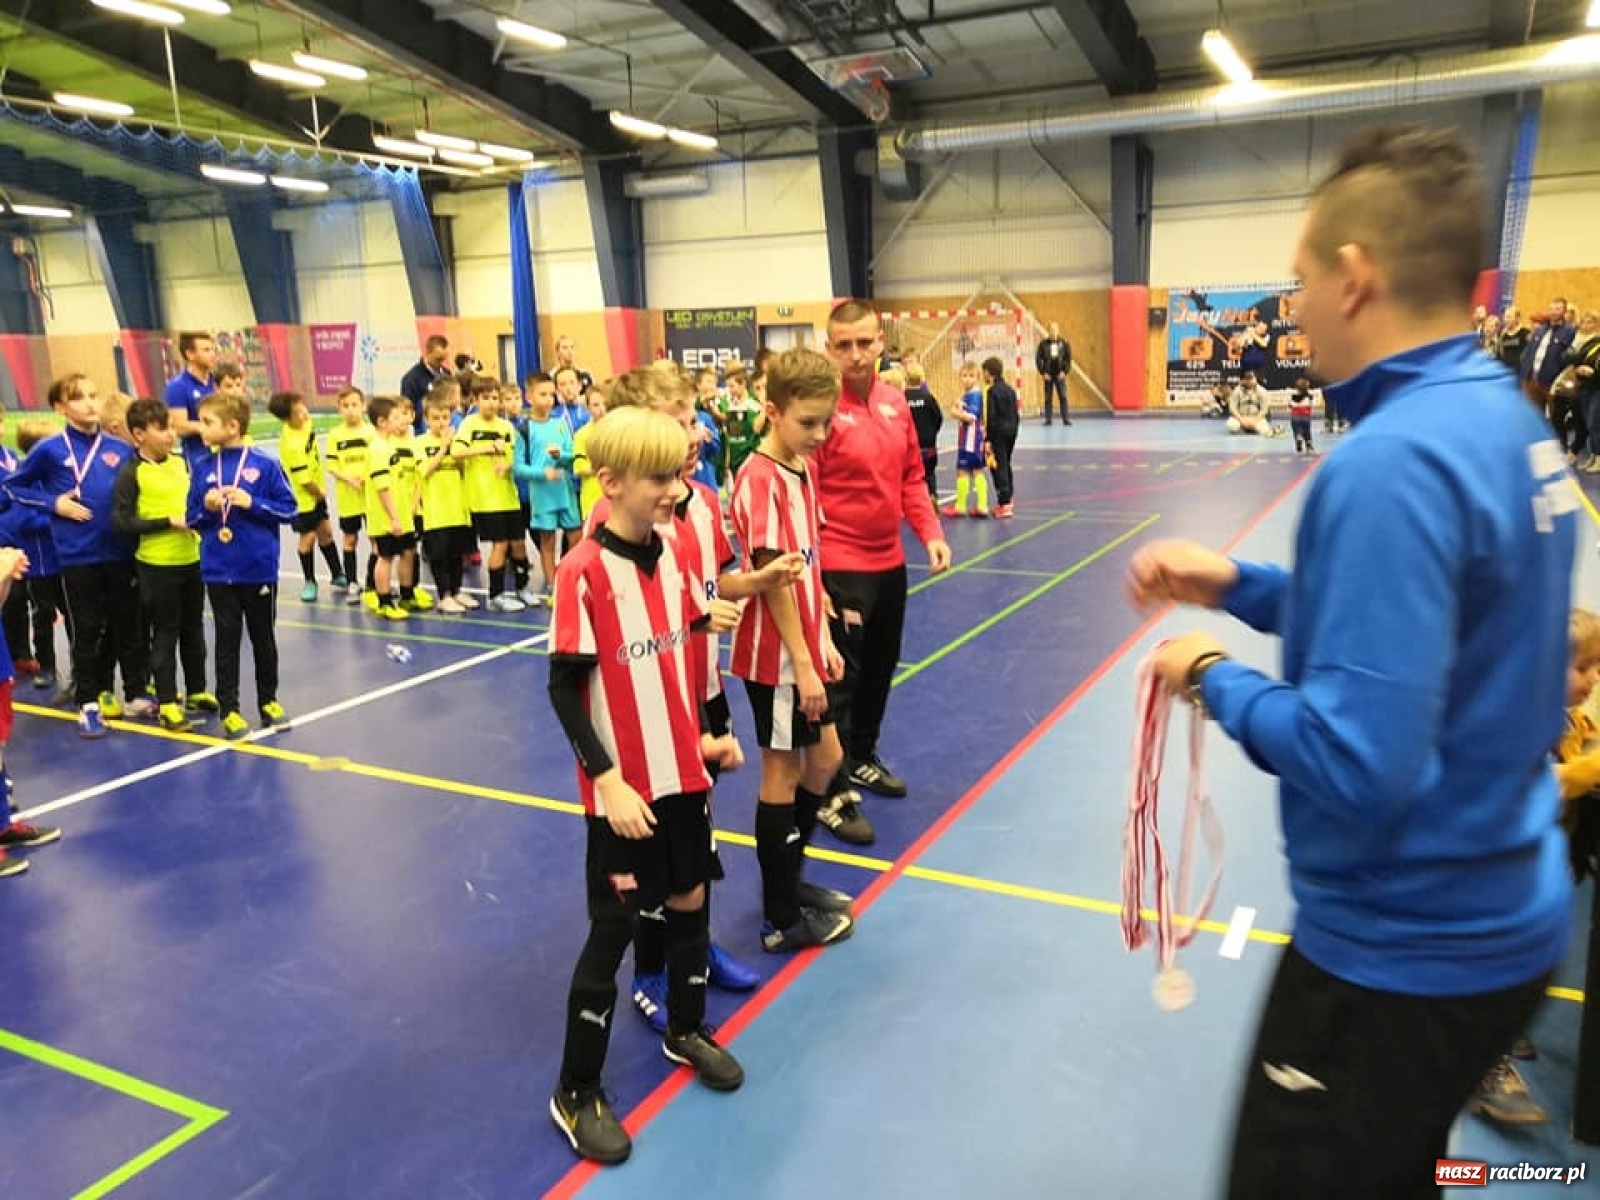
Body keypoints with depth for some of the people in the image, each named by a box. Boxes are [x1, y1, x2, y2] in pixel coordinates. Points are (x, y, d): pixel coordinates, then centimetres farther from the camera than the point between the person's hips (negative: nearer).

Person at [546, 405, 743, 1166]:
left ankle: (686, 1030, 42)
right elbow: (564, 689, -18)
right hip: (624, 788, -6)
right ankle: (575, 1094, 20)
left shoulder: (671, 558, 2)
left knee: (689, 899, 18)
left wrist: (706, 734, 10)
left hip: (683, 771, 7)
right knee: (614, 929, 2)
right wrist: (609, 782, -21)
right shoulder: (583, 572, -19)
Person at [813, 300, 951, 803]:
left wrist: (931, 533, 1)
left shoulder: (895, 403, 5)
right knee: (839, 679, 1)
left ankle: (861, 758, 40)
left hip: (890, 563, 7)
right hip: (840, 568, -7)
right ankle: (831, 791, 15)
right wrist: (814, 576, -23)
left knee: (880, 668, 20)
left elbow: (912, 476, 14)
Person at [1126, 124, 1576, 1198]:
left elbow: (1356, 765, -32)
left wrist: (1215, 676, -16)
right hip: (1498, 912, 9)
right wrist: (1237, 586, 6)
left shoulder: (1392, 462, -29)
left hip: (1406, 951, -9)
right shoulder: (1507, 421, 2)